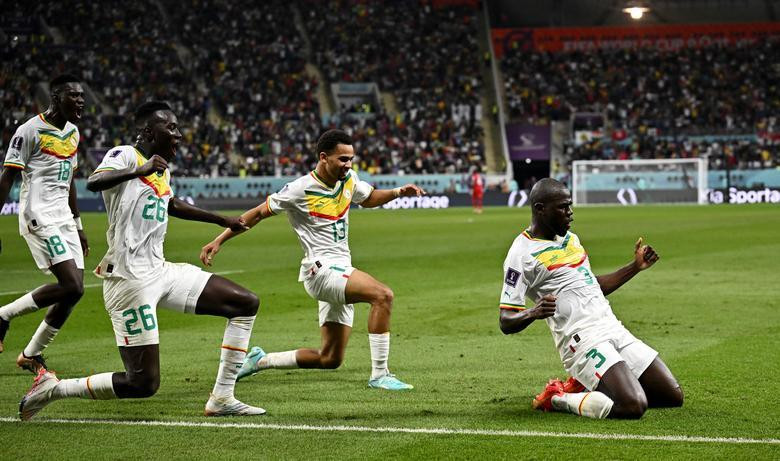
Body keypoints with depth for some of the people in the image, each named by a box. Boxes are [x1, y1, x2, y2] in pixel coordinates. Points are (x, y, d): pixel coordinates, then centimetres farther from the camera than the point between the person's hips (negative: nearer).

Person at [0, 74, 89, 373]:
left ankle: (31, 355, 15)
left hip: (64, 219, 8)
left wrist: (77, 226, 24)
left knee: (73, 291, 1)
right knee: (71, 286, -18)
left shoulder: (72, 132, 14)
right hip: (39, 219, -8)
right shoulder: (30, 131, -10)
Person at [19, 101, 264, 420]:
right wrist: (140, 170, -44)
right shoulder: (124, 156, -9)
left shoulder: (162, 169, 16)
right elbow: (93, 182, -32)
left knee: (246, 303, 4)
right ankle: (51, 388, 6)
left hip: (160, 271, 9)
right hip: (130, 280, -9)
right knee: (143, 384, -10)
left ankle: (221, 399, 7)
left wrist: (223, 221, 46)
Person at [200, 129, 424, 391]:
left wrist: (398, 192, 11)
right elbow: (258, 213, -2)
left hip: (340, 272, 8)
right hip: (320, 269, -8)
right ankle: (379, 375, -24)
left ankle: (260, 361, 24)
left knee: (330, 359, 8)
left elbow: (369, 199, 29)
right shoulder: (301, 190, -11)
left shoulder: (349, 180, 7)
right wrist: (219, 240, -3)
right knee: (382, 295, -29)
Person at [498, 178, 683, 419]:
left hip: (614, 330, 9)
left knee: (673, 396, 5)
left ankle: (587, 386, 15)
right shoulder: (522, 253, -9)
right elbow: (506, 322, -12)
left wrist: (636, 266, 24)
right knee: (633, 406, -27)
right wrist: (533, 313, -33)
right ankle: (557, 399, -4)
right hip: (583, 342, -9)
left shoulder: (570, 238, 18)